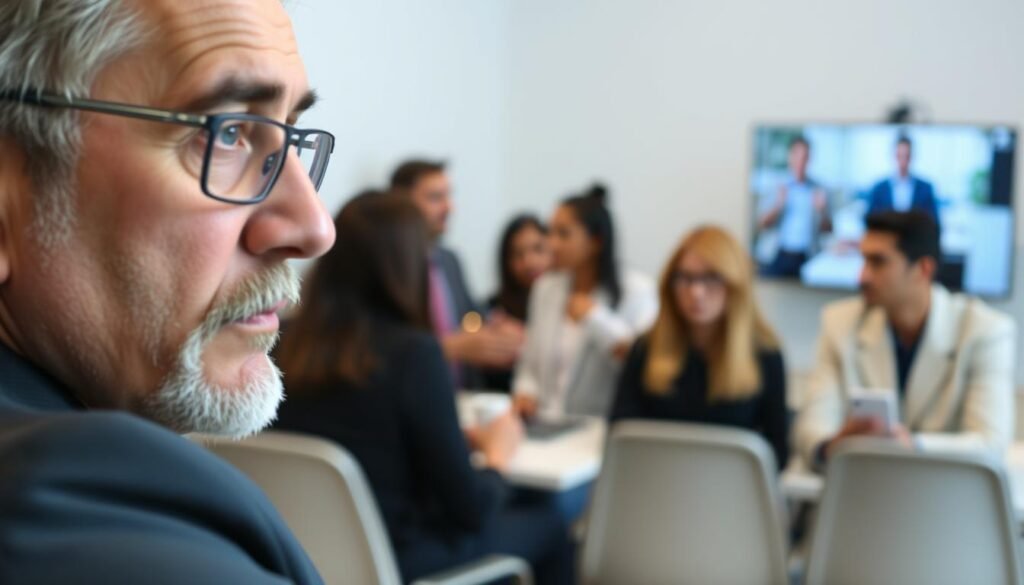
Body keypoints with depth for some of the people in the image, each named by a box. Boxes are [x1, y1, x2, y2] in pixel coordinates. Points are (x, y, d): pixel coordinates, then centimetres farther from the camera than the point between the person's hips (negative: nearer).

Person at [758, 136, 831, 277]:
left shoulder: (818, 190, 8)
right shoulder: (779, 188, 8)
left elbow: (827, 229, 11)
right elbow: (761, 225, 5)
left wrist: (821, 211, -8)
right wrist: (777, 205, -9)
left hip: (807, 258, 0)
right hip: (781, 255, 0)